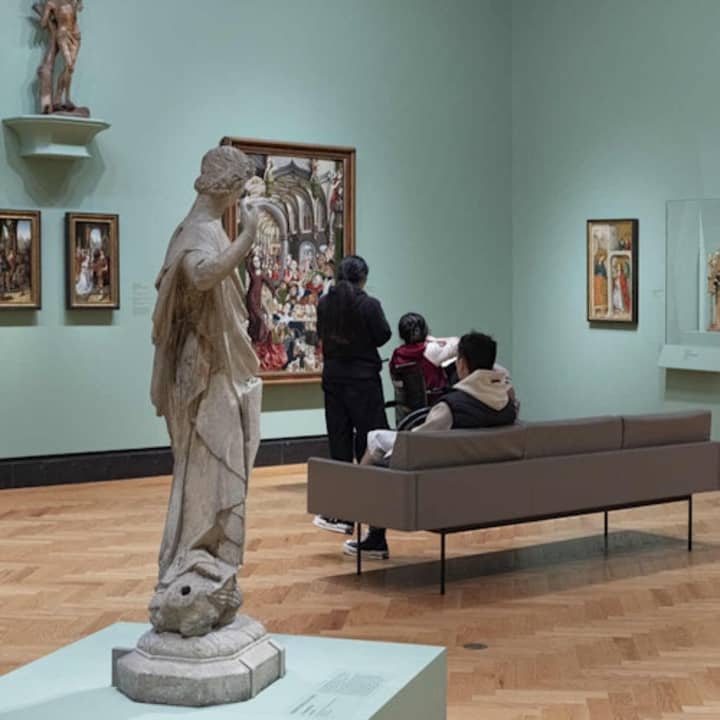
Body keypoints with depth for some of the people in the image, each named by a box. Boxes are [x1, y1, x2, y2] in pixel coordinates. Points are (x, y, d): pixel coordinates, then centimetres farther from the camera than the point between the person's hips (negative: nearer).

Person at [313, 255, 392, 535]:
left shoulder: (324, 304, 0)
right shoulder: (369, 305, -14)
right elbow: (383, 336, -6)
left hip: (333, 377, 5)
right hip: (363, 379, -4)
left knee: (338, 441, 8)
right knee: (369, 439, 3)